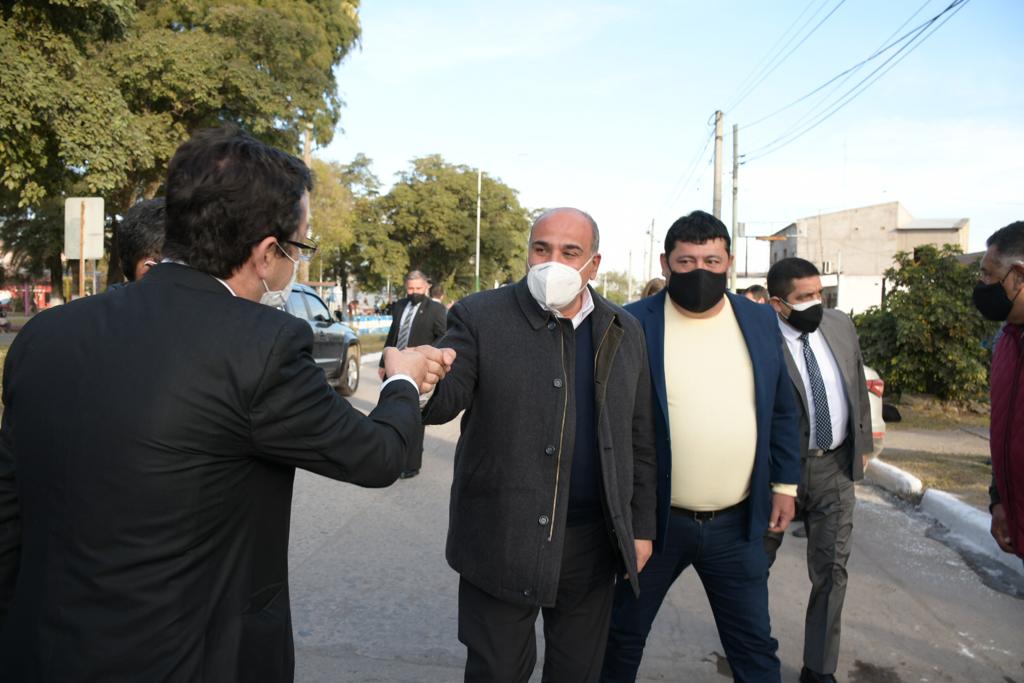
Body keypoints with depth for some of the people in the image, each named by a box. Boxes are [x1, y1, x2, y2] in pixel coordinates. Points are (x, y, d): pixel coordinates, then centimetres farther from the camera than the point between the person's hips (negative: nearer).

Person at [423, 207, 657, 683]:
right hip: (502, 540, -3)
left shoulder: (624, 332, 4)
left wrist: (641, 527, 8)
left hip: (592, 542, 3)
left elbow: (639, 439, 9)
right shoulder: (480, 317, -6)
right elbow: (446, 399, -17)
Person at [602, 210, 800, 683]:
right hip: (654, 518, -2)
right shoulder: (634, 324, -11)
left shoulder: (760, 321, 2)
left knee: (754, 645, 16)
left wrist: (785, 483, 9)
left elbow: (781, 410, 11)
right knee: (624, 636, 16)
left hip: (737, 522, 3)